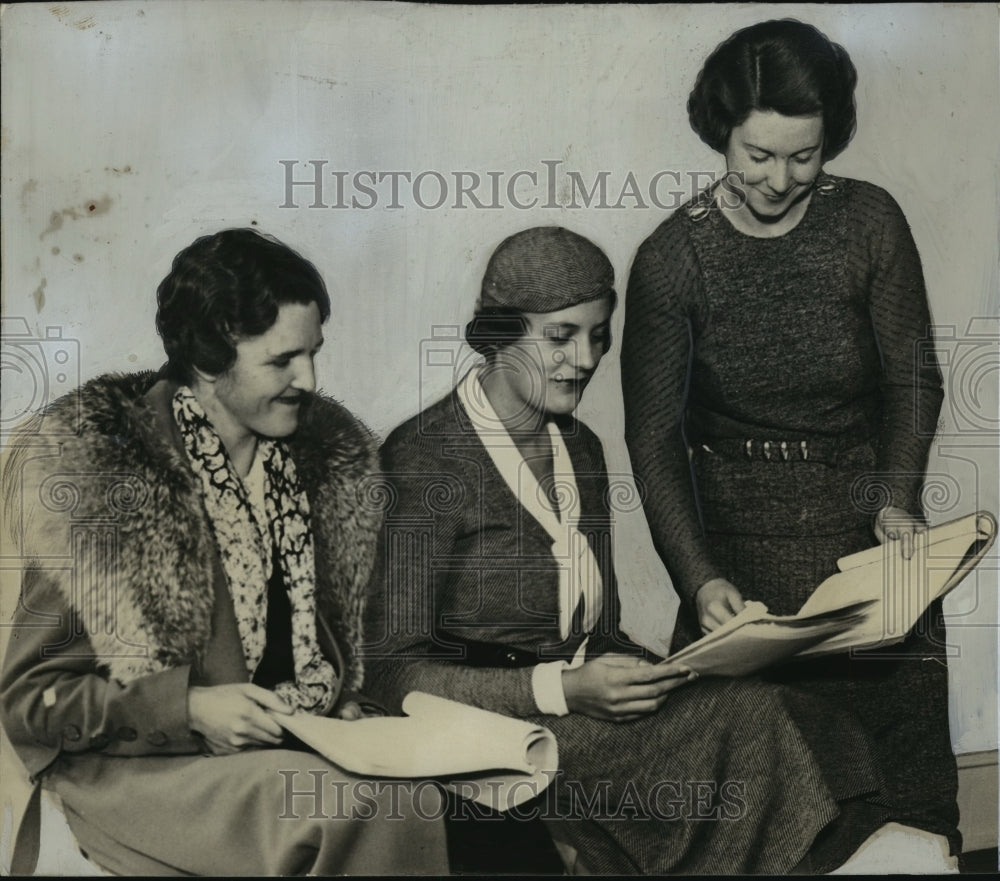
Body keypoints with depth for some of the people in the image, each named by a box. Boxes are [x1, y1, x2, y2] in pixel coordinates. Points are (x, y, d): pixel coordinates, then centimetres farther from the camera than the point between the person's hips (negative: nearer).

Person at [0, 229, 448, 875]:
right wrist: (190, 709, -18)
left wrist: (348, 700, 0)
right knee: (344, 816, -31)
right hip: (145, 767, -5)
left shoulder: (336, 453, 6)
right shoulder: (86, 468, -12)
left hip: (312, 743, 6)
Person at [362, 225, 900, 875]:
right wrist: (563, 691, -21)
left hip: (586, 717, 7)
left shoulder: (580, 449, 16)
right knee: (749, 719, -26)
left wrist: (660, 674, -1)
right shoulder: (423, 460, -8)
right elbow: (393, 673, -11)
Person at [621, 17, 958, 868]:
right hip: (740, 545, -1)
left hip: (865, 534, 2)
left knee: (907, 793, 3)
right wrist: (699, 577, -19)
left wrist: (898, 498, -12)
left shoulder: (870, 221, -3)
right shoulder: (672, 258, -7)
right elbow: (655, 433, -9)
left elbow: (912, 376, 4)